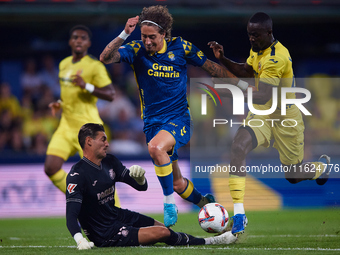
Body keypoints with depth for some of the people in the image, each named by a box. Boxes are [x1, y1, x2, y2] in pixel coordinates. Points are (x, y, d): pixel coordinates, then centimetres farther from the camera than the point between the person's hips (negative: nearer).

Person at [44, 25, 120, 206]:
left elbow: (110, 95, -14)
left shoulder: (95, 66, -8)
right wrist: (59, 103, 11)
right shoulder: (64, 64, 14)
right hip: (66, 126, 7)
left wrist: (86, 86, -26)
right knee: (51, 169, -7)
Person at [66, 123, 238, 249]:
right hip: (105, 235, -9)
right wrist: (80, 240, -45)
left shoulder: (109, 162, 4)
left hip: (118, 215, 9)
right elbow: (71, 215, -28)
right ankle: (209, 242, 2)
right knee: (162, 233, -12)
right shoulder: (77, 175, -22)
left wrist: (140, 177, -16)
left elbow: (142, 186, 8)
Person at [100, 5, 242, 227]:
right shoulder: (137, 50, -6)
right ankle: (205, 203, 40)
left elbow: (212, 67, 5)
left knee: (156, 147, -36)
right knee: (178, 184, 10)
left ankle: (170, 204, -23)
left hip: (178, 119, -3)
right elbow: (105, 58, -19)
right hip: (152, 122, 3)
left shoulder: (180, 47, -7)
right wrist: (124, 35, -30)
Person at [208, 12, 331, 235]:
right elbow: (247, 71, 17)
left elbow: (264, 96, -35)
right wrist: (223, 59, 1)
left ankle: (323, 166, 50)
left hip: (285, 119, -6)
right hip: (262, 113, 6)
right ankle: (239, 214, -24)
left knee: (294, 176, 10)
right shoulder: (258, 50, -2)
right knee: (238, 147, -24)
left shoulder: (277, 58, -29)